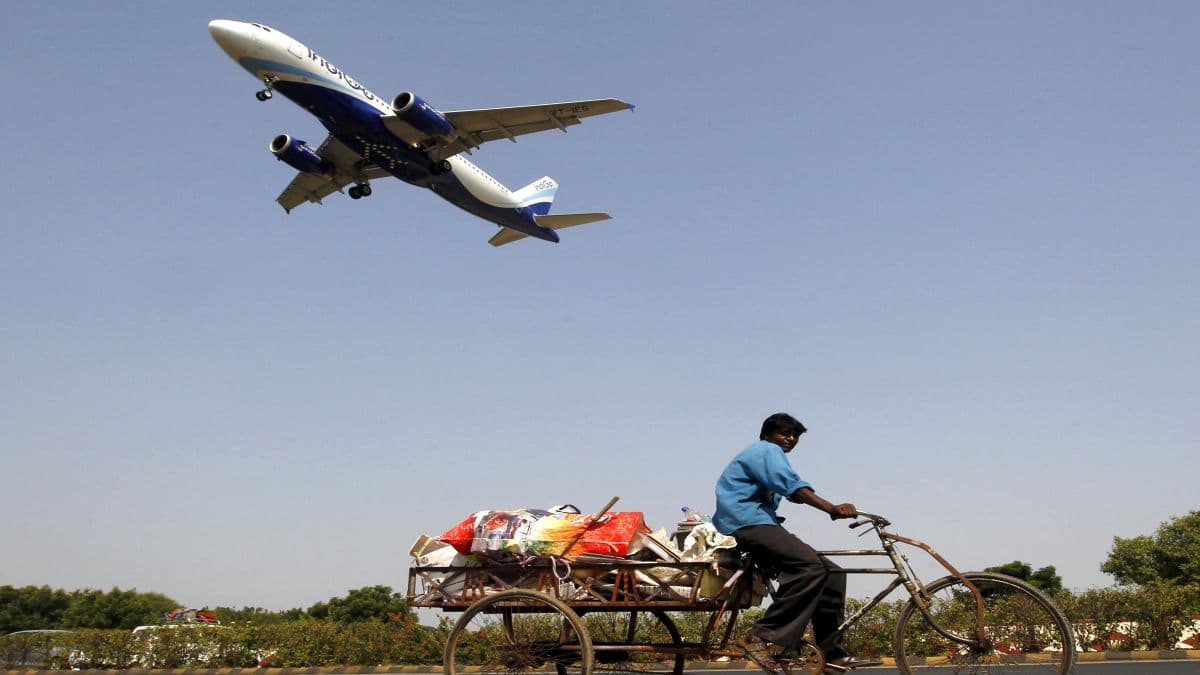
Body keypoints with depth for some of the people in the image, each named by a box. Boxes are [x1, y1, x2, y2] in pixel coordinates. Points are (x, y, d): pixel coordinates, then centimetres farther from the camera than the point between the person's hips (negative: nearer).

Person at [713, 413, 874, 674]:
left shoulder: (763, 454, 30)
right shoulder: (767, 450, -3)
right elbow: (793, 487, -20)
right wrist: (832, 509, -31)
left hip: (760, 526, 10)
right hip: (748, 524, -10)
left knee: (831, 573, 1)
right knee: (810, 567, -29)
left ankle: (831, 653, -2)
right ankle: (762, 639, -31)